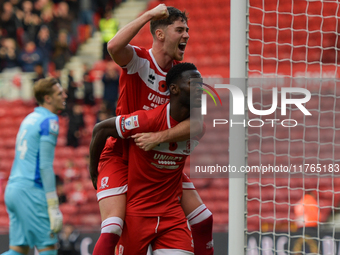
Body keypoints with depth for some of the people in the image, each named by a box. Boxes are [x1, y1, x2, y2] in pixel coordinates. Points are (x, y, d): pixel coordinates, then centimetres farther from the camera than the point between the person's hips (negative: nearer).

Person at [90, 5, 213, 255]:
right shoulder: (138, 60, -13)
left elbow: (197, 124, -14)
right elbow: (114, 47, -39)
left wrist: (160, 137, -30)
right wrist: (150, 14, -32)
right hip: (120, 157, -5)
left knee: (204, 220, 3)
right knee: (111, 231, -21)